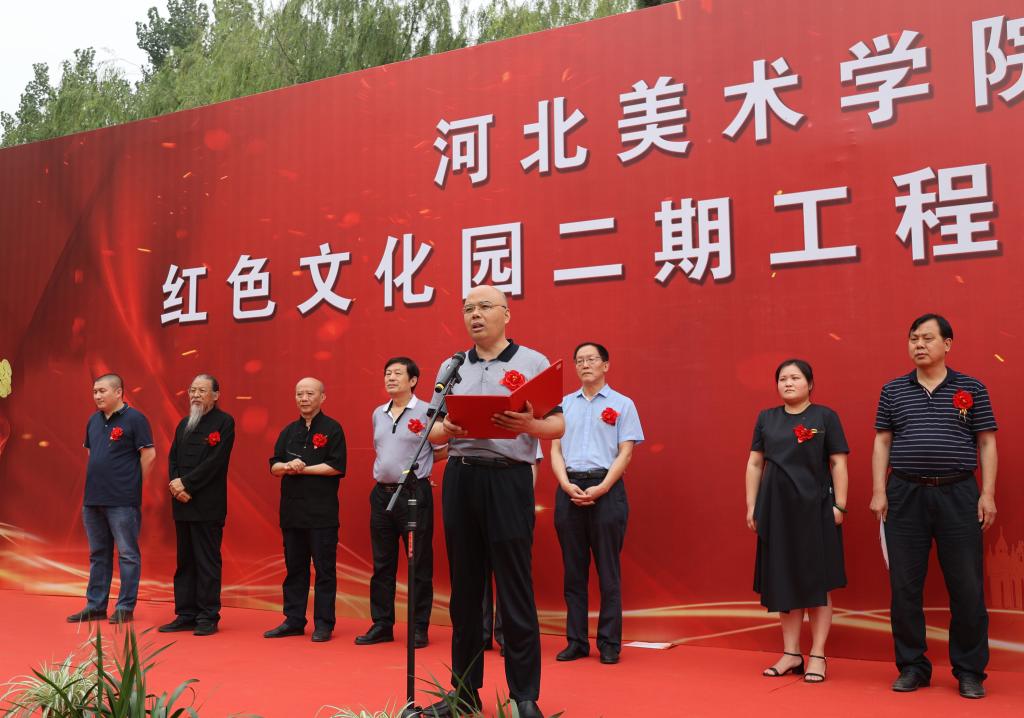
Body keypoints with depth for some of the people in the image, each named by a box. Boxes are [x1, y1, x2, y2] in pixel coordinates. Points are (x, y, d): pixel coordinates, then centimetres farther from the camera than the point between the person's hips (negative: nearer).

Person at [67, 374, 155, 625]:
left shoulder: (134, 418, -9)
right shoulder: (94, 420, 12)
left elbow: (149, 455, -10)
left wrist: (133, 483, -3)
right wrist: (98, 479, 13)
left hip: (122, 501, -7)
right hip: (93, 498, 7)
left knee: (127, 554, 1)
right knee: (98, 554, 14)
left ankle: (125, 607, 8)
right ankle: (95, 606, 23)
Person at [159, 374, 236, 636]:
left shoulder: (224, 422, -5)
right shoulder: (184, 424, 17)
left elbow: (216, 461, -14)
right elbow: (173, 458, 12)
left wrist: (186, 483, -14)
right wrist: (175, 484, -6)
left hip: (208, 506, -7)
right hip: (183, 504, 7)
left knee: (207, 562, -2)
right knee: (185, 562, 11)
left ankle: (208, 618, 4)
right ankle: (186, 615, 18)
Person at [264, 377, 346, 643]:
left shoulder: (332, 429, -3)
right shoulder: (289, 431, 15)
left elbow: (336, 466, -11)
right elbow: (274, 466, 11)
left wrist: (303, 468, -11)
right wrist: (288, 466, -11)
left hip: (322, 511, -6)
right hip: (292, 509, 6)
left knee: (324, 569, 0)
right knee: (294, 568, 12)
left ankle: (323, 624, 7)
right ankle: (294, 620, 20)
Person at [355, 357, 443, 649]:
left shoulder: (427, 412, -6)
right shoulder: (378, 413, 12)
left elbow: (442, 452, 0)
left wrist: (414, 465, 2)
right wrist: (385, 471, 11)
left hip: (414, 493, -6)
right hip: (382, 493, 6)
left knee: (419, 563, 1)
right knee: (382, 563, 10)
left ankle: (419, 628, 8)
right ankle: (382, 625, 19)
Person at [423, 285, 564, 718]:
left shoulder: (533, 363, 2)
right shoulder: (450, 367, 14)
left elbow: (558, 425, 0)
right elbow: (433, 430, 14)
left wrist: (530, 426, -21)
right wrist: (447, 430, -9)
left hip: (508, 479, -4)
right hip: (459, 479, 4)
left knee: (515, 590, -1)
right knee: (464, 587, 10)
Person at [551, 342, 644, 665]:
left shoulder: (622, 404, 4)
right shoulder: (565, 404, 13)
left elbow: (625, 453, -2)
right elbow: (555, 450, 9)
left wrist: (600, 489, -13)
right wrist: (567, 485, -8)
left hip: (606, 489, -3)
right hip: (569, 489, 3)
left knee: (608, 570, 1)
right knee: (573, 569, 6)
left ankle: (609, 644, 8)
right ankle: (576, 641, 14)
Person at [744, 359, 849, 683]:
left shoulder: (825, 416, -1)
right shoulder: (766, 418, 8)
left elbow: (838, 464, -2)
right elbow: (754, 464, 10)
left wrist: (840, 506, -8)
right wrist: (751, 505, 5)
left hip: (814, 508, -3)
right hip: (776, 509, 3)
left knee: (816, 583, 2)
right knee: (783, 582, 8)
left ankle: (817, 656, 10)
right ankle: (791, 654, 17)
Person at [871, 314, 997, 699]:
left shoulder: (971, 389, 5)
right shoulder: (893, 390, 9)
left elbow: (986, 443, 4)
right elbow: (882, 442, 8)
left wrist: (988, 493, -4)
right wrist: (878, 491, 0)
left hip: (958, 494, -1)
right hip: (905, 494, 2)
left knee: (967, 587, 2)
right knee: (904, 586, 5)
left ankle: (969, 671, 16)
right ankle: (912, 666, 17)